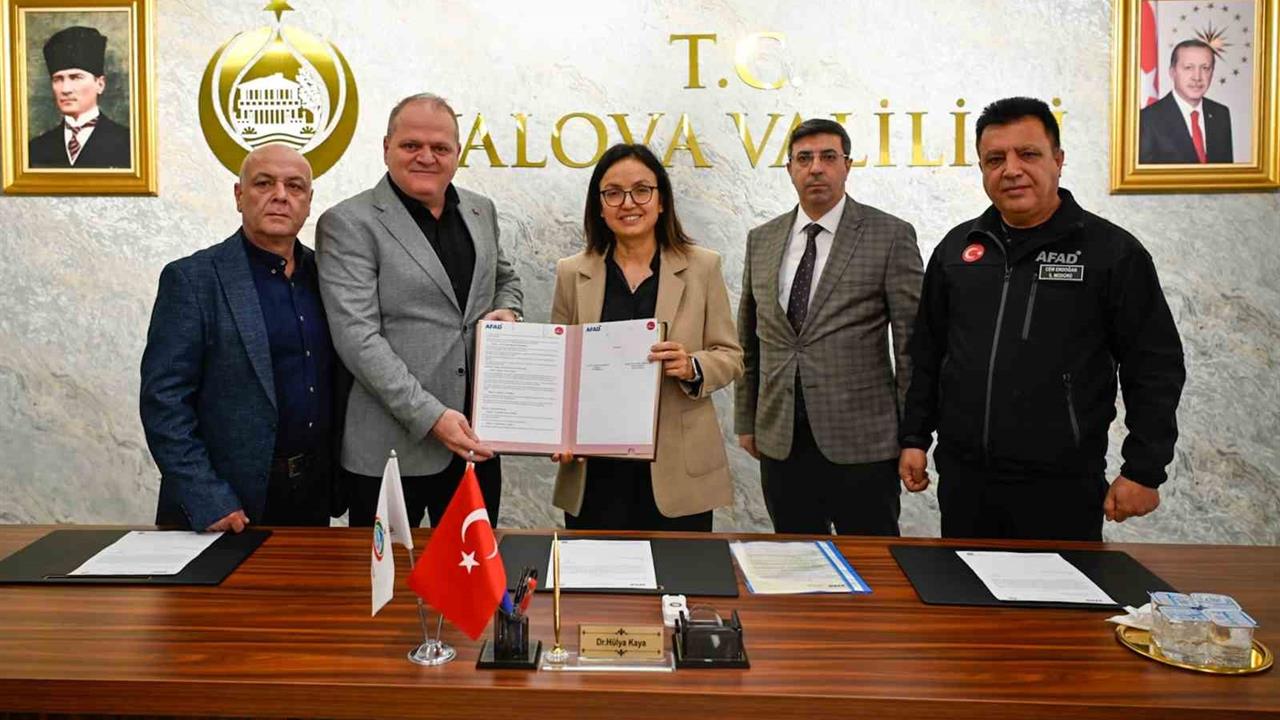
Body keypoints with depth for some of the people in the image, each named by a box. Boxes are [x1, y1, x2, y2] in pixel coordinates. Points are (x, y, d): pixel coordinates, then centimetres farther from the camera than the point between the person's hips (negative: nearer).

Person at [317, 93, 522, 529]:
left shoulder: (481, 211, 10)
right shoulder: (349, 224, -8)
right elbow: (357, 338, -14)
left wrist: (508, 310, 2)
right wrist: (431, 416, -19)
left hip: (476, 439, 5)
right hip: (392, 447, -5)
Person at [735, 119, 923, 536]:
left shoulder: (890, 236, -3)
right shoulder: (761, 240, 10)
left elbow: (911, 342, -3)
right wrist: (746, 421, 13)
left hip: (861, 439, -3)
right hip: (780, 440, 4)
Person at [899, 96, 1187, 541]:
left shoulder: (1112, 251, -3)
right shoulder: (956, 249, 9)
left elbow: (1155, 368, -3)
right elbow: (926, 356, 14)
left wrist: (1143, 470, -5)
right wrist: (914, 438, 11)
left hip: (1062, 487, -3)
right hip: (963, 479, 4)